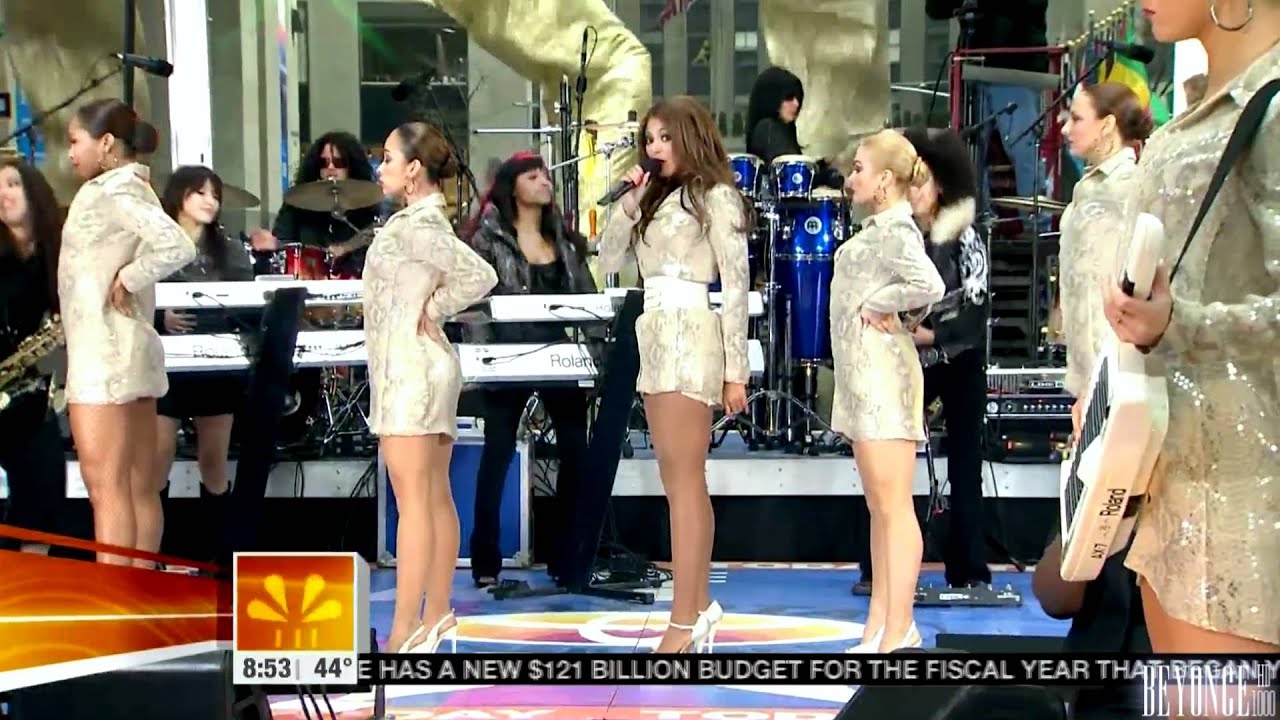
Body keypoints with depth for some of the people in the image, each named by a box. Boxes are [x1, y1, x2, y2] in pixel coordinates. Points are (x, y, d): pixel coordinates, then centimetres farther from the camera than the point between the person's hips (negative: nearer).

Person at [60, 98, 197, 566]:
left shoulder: (115, 191, -13)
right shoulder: (129, 188, 15)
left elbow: (178, 247, -27)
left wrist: (126, 280, -15)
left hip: (104, 354, -10)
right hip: (126, 352, 10)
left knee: (105, 485, -9)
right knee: (137, 486, 10)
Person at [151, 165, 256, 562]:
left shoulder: (230, 251, 10)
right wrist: (161, 319, -24)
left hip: (217, 367, 3)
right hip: (164, 365, -3)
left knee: (213, 462, 10)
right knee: (155, 463, -7)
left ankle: (220, 557, 20)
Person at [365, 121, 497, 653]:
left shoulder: (415, 227, -16)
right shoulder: (423, 220, 13)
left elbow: (479, 276, -25)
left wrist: (431, 312, -13)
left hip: (411, 368, -10)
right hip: (423, 368, 10)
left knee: (413, 499, -10)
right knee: (435, 498, 11)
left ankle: (405, 634, -10)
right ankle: (437, 619, 17)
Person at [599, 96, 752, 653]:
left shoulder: (715, 196, -3)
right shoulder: (655, 197, 19)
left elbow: (735, 285, -6)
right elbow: (608, 260, 15)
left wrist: (736, 370, -10)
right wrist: (630, 202, 3)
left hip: (690, 337, -8)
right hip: (654, 335, 8)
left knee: (684, 483, -9)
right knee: (682, 483, 10)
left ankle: (685, 623, -10)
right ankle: (700, 605, 17)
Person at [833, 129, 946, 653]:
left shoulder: (895, 230, -13)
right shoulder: (878, 227, 16)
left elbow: (930, 286, -28)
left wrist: (875, 305, -16)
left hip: (883, 372, -11)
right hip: (861, 373, 11)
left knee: (893, 506, -8)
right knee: (878, 507, 13)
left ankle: (897, 634, -7)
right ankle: (880, 625, 19)